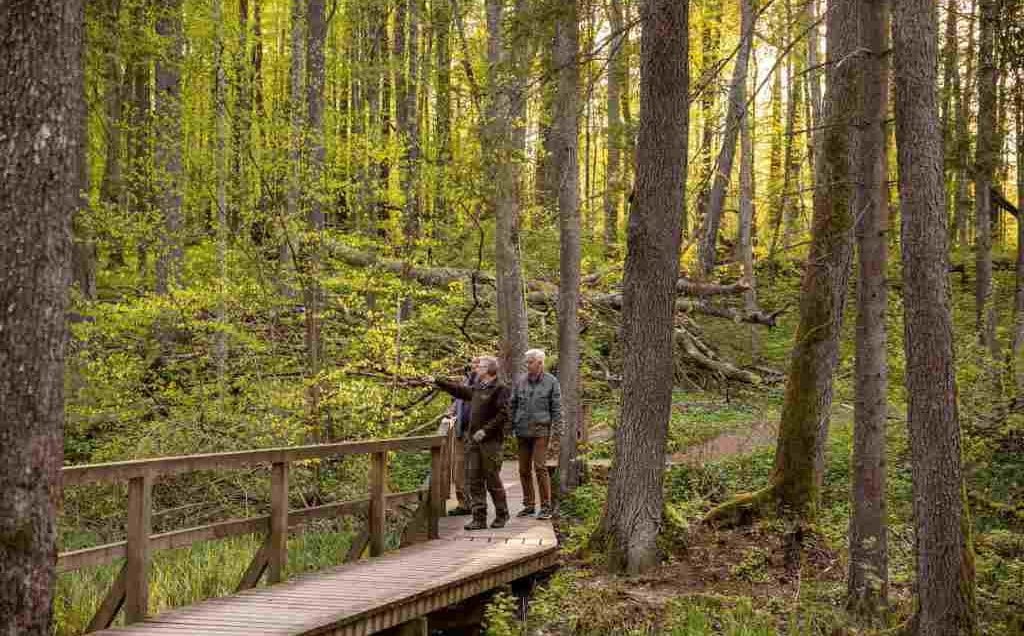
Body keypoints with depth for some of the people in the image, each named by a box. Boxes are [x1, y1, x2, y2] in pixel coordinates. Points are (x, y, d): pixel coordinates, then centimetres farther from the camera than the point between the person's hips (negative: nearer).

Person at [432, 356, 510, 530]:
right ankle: (479, 518, 6)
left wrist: (485, 430, -20)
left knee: (492, 480, -1)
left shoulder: (499, 389, -9)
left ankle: (501, 515, 14)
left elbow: (503, 415, -17)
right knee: (474, 481, 4)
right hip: (473, 441, 8)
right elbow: (458, 390, 31)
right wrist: (437, 382, 34)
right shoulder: (477, 389, 15)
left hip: (490, 442, -8)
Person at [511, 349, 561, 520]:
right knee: (524, 469, 8)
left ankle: (545, 507, -4)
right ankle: (528, 504, 18)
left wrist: (558, 429, -7)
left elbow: (556, 408, 0)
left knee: (540, 467, -10)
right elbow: (513, 405, 14)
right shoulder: (520, 382, 9)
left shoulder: (551, 382, -1)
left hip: (540, 430, -4)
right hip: (522, 431, 5)